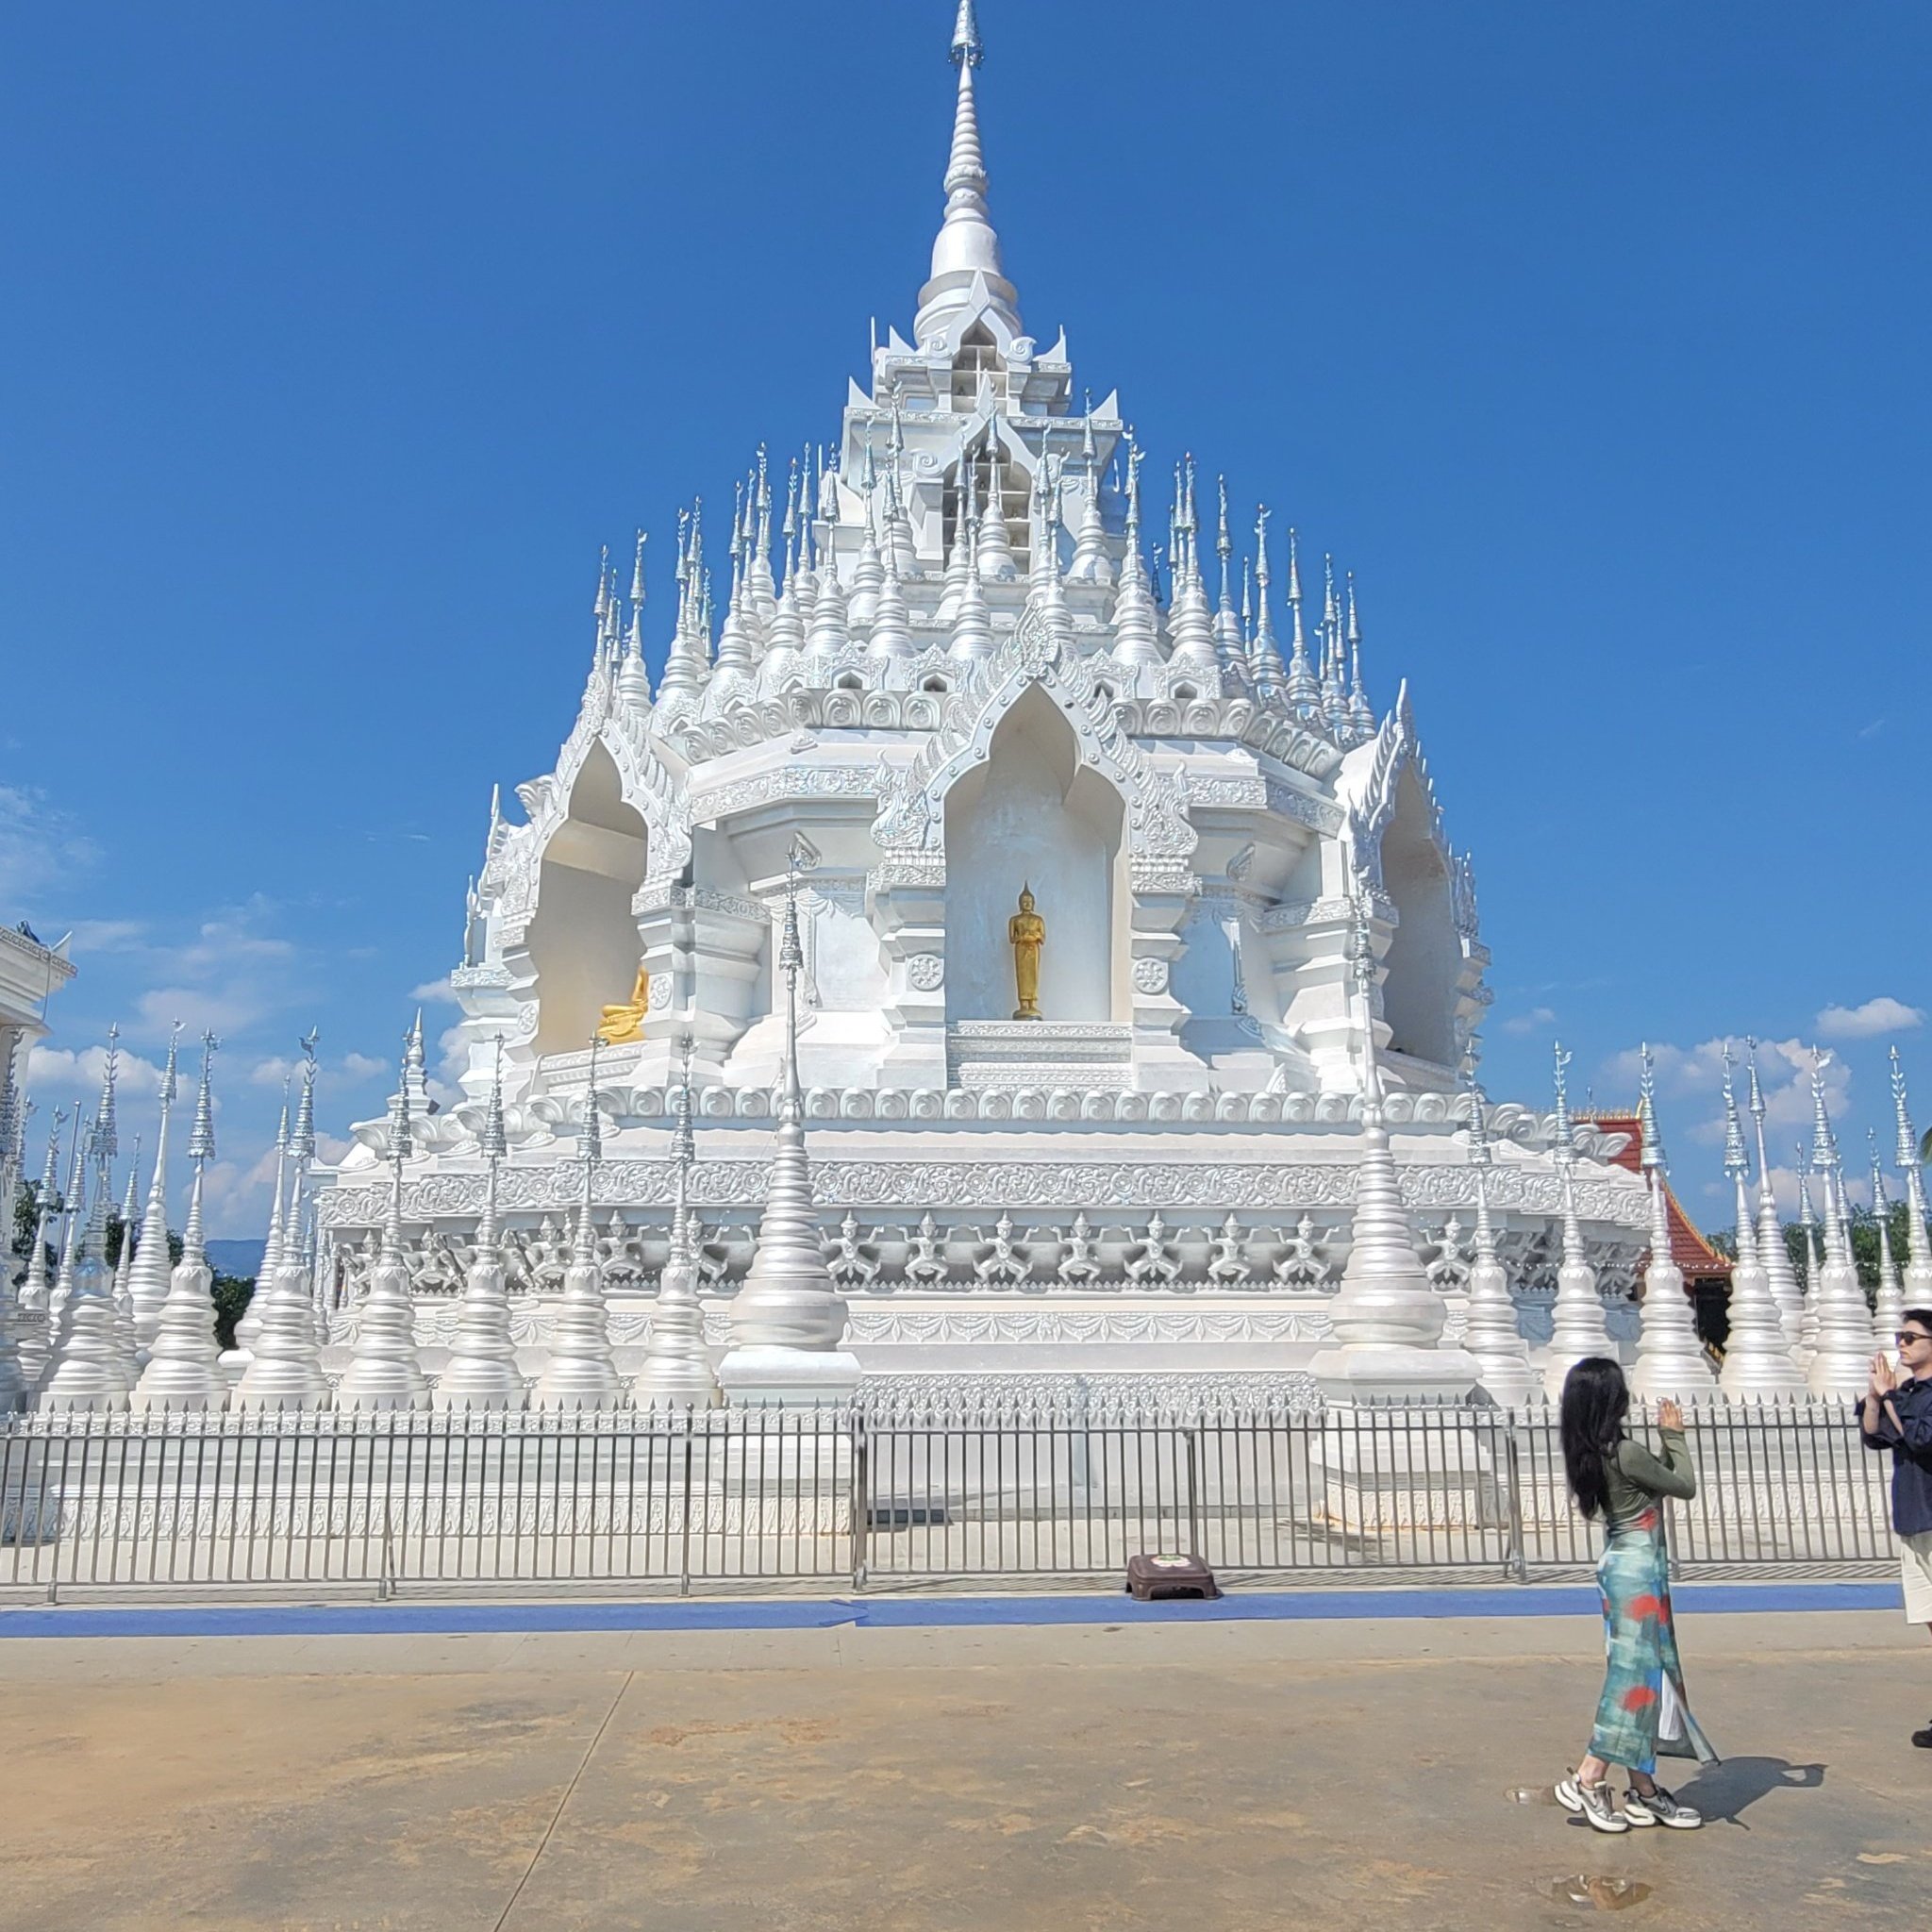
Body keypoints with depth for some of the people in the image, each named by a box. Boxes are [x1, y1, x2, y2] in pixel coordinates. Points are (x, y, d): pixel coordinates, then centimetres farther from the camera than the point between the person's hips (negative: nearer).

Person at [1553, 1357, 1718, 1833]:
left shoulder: (1588, 1455, 5)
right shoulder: (1626, 1454, -21)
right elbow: (1686, 1486, -7)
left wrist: (1666, 1440, 14)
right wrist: (1675, 1436, 4)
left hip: (1622, 1566, 9)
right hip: (1639, 1569, -9)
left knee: (1648, 1677, 13)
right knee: (1637, 1674, -3)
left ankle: (1643, 1790, 17)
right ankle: (1587, 1780, -1)